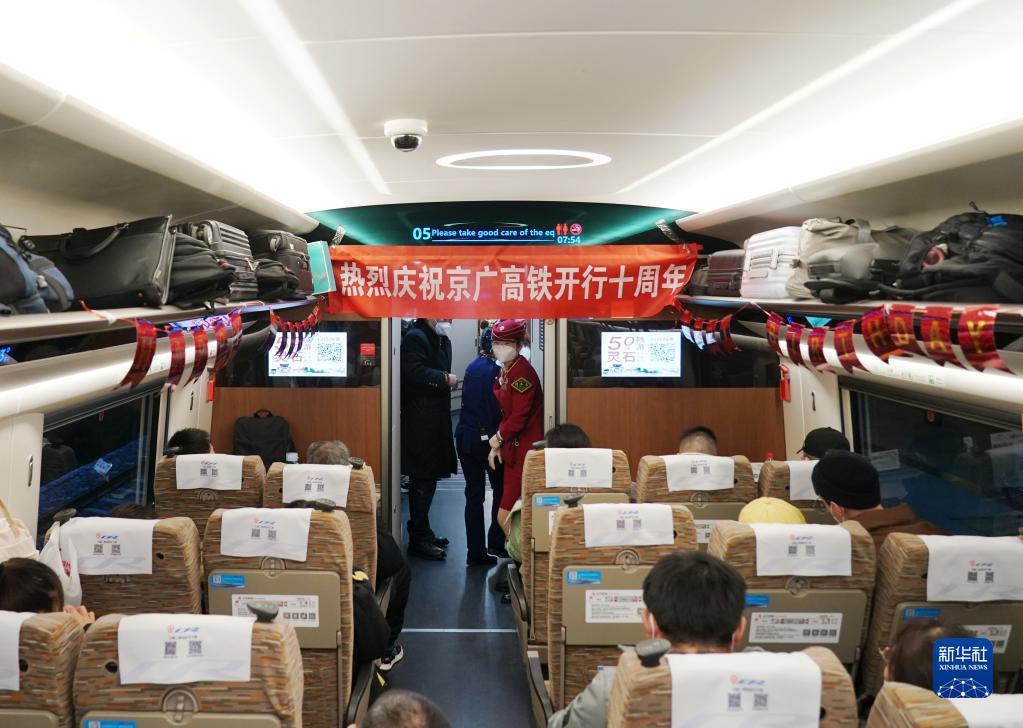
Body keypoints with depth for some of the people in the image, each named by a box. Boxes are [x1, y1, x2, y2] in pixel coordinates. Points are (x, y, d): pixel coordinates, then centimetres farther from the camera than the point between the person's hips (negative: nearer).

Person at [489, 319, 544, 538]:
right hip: (512, 448, 9)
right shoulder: (505, 370, 11)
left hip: (524, 451, -9)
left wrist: (497, 439, -6)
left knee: (505, 517, -5)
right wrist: (498, 444, 7)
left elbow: (519, 417, -20)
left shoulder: (522, 372, -18)